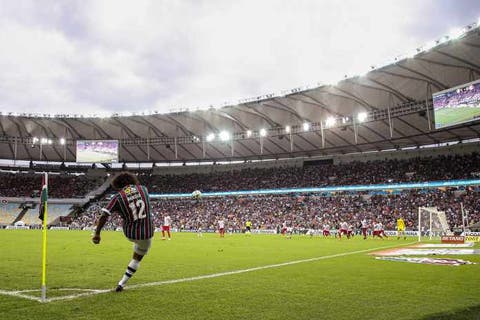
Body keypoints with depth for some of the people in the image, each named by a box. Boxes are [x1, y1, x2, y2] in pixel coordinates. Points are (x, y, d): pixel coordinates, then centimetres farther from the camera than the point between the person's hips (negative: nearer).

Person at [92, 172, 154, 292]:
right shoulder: (143, 189, -1)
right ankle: (122, 283, 23)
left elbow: (104, 215, -15)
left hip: (130, 233, 0)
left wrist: (97, 233, -10)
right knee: (138, 257, 19)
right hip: (146, 233, 0)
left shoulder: (118, 196, -7)